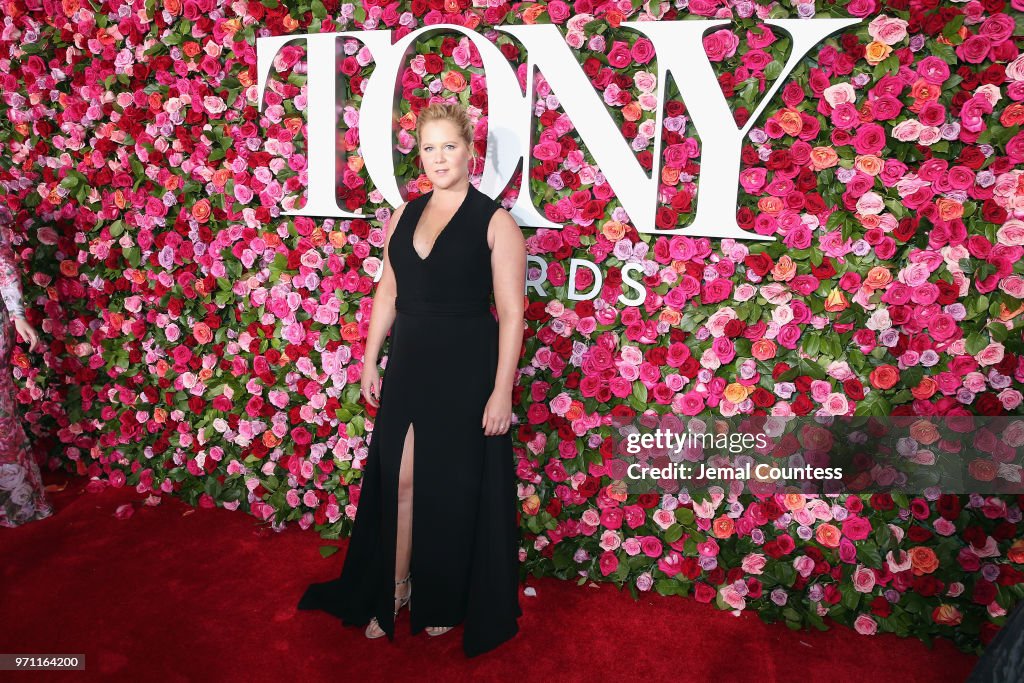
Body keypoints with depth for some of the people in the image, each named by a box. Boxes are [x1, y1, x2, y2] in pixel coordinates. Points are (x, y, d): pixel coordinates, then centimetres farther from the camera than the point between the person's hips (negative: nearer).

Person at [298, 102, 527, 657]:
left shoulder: (495, 221, -9)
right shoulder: (405, 215, 8)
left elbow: (511, 312, -12)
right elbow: (387, 291, 13)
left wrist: (501, 391, -15)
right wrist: (371, 360, 11)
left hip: (465, 370, -4)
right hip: (408, 364, 5)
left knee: (453, 488, 9)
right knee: (399, 479, 12)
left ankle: (446, 603, 32)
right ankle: (394, 591, 33)